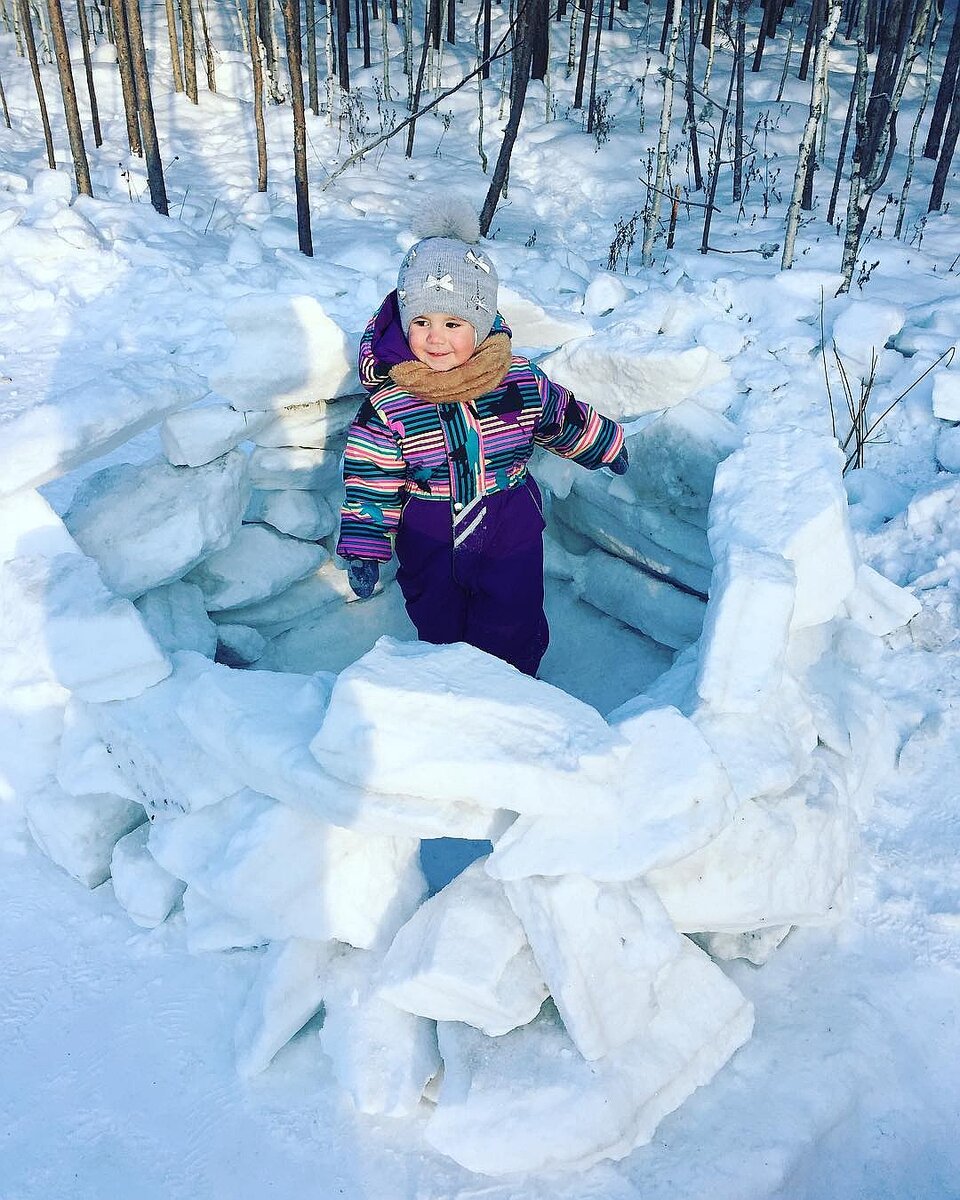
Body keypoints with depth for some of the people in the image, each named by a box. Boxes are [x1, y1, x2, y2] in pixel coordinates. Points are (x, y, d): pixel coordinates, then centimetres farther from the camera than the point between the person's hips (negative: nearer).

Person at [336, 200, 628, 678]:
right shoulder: (388, 405, -18)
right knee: (437, 631, 19)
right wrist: (363, 550, -13)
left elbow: (565, 420, 7)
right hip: (428, 545, 0)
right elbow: (372, 481, -11)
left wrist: (605, 445, 21)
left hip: (511, 536, 1)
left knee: (511, 636, 12)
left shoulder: (523, 382, -13)